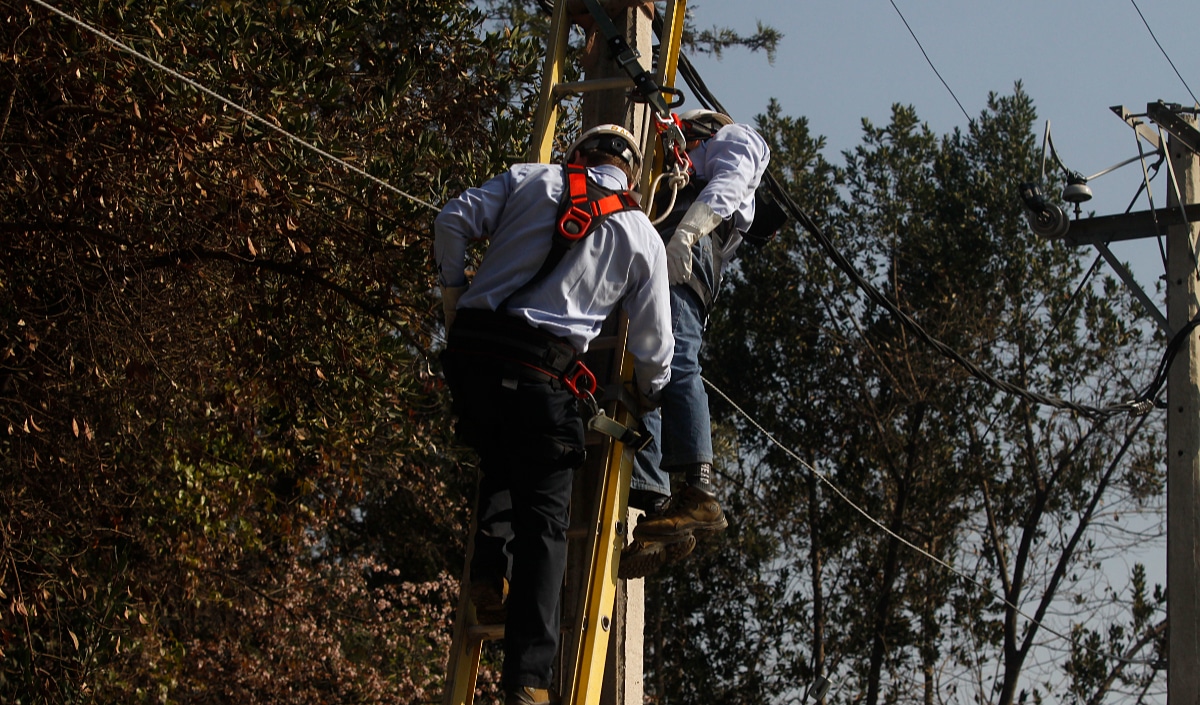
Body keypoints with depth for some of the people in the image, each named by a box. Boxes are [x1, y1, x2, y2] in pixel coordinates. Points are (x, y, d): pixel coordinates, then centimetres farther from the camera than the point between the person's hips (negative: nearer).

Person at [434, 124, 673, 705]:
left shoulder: (532, 179, 13)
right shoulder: (643, 238, 11)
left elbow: (453, 219, 3)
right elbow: (653, 346, 14)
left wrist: (453, 286, 19)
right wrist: (650, 396, 34)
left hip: (469, 348, 3)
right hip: (539, 372, -3)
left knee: (499, 461, 31)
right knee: (543, 516, 1)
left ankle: (488, 568, 12)